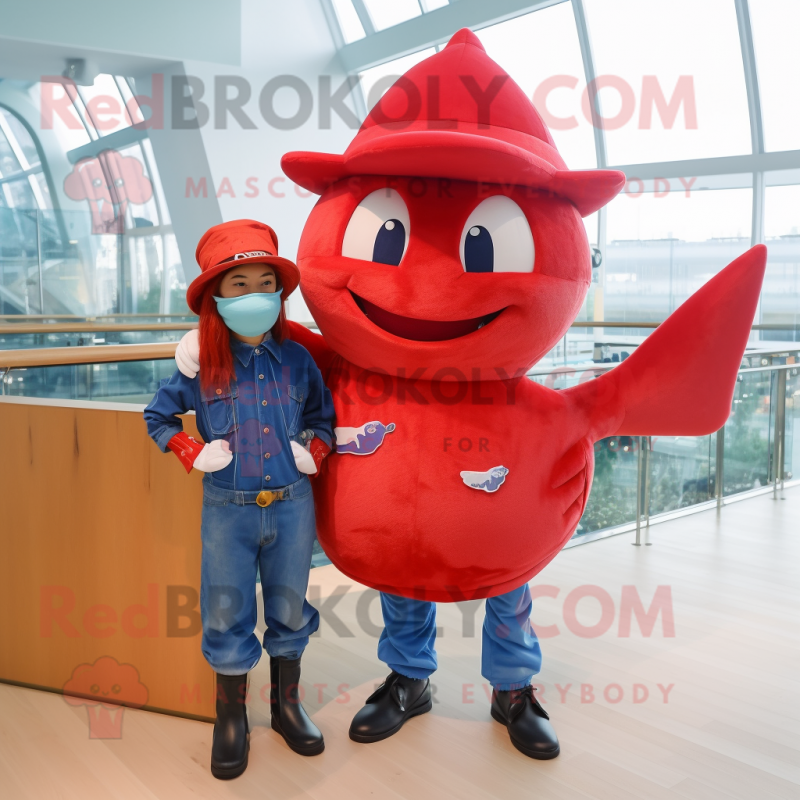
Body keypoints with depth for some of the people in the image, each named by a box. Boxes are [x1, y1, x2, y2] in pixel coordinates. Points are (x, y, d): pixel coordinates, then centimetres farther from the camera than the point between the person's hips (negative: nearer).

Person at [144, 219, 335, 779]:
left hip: (292, 506, 1)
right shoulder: (202, 366, -6)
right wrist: (195, 455, -5)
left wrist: (315, 451, -3)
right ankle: (231, 718, 28)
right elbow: (158, 416, 8)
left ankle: (287, 704, 34)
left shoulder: (297, 359, -2)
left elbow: (323, 413, 13)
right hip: (228, 509, -1)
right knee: (227, 616, 8)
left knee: (290, 609, 14)